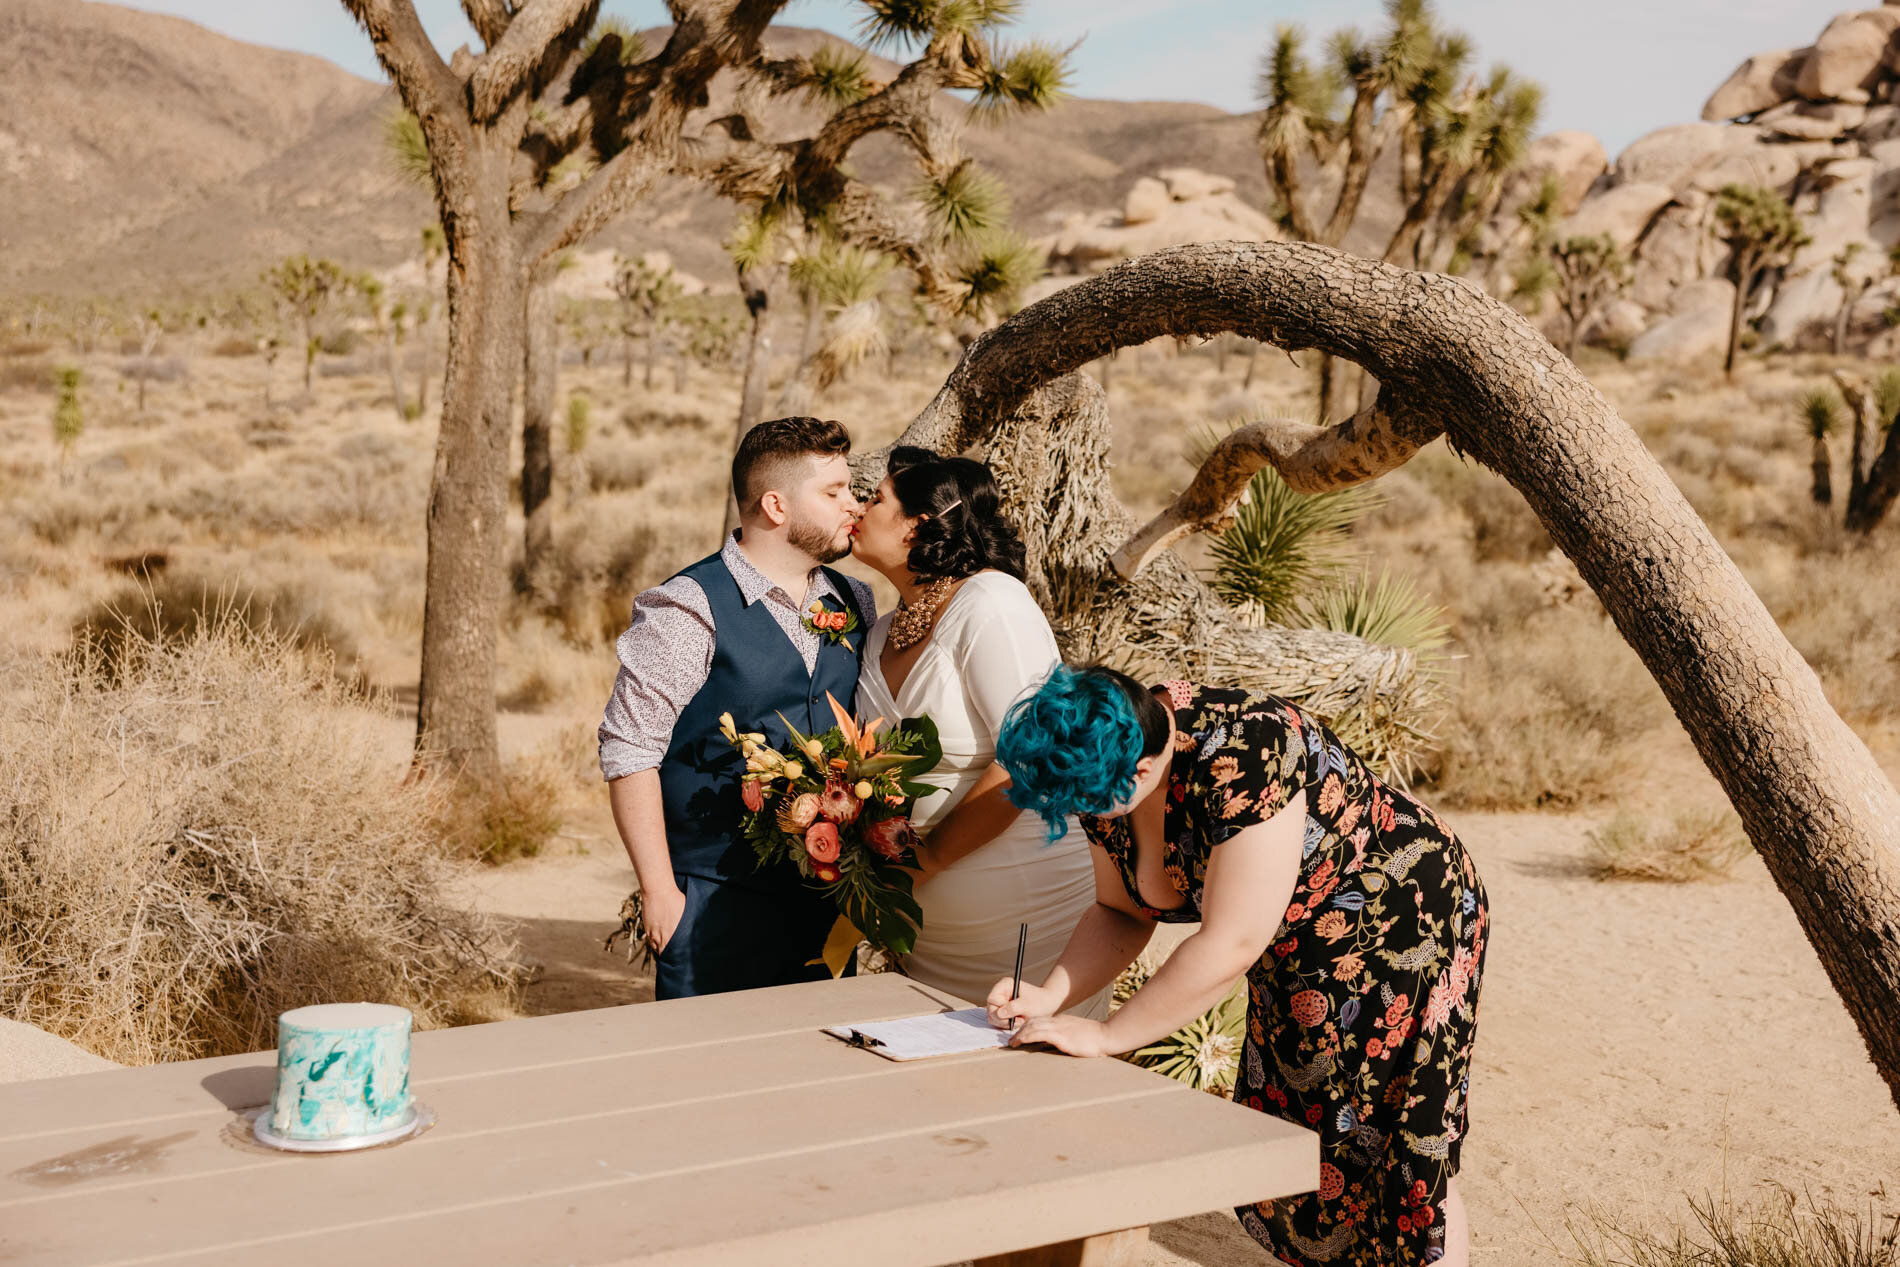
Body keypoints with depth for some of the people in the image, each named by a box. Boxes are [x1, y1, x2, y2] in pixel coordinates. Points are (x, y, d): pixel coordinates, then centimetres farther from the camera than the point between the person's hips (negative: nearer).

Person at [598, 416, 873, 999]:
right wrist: (659, 890, -13)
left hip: (828, 903, 6)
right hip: (717, 903, -6)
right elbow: (629, 751, -12)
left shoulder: (855, 604, 10)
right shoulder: (690, 608, -11)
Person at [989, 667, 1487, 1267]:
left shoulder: (1243, 758, -36)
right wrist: (1049, 996, -14)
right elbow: (1121, 914, 2)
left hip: (1407, 921, -8)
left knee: (1401, 1157, 0)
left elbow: (1231, 944, -34)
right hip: (1298, 956, 8)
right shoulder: (1107, 768, -10)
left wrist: (1105, 1035, -27)